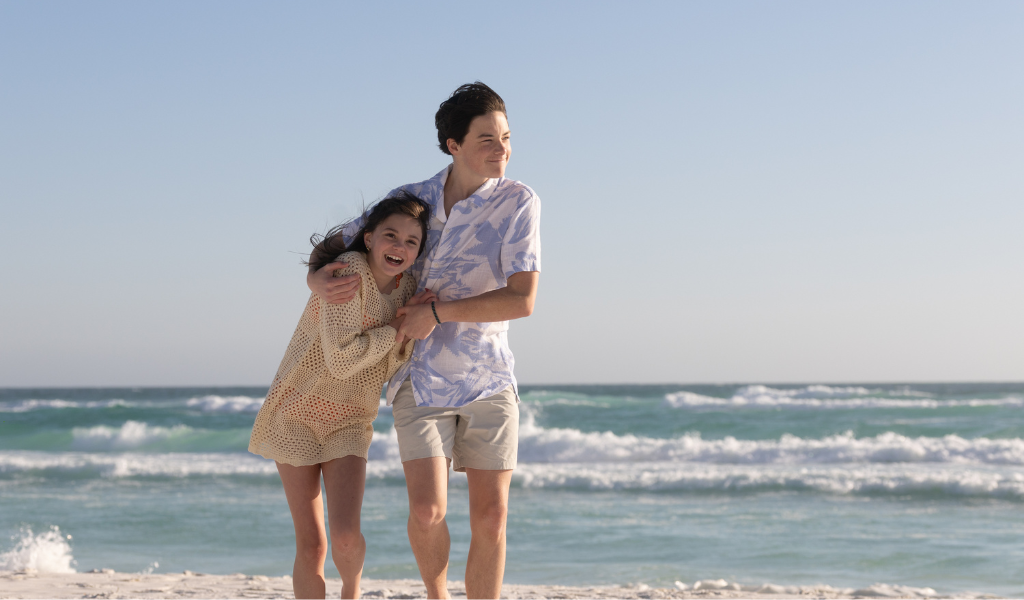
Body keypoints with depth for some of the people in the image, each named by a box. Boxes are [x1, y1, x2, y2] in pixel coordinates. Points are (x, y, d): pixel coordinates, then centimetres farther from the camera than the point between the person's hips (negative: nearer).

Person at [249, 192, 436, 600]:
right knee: (310, 546, -5)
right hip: (297, 413, -4)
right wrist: (398, 328, -16)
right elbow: (341, 359, -26)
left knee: (346, 538, -13)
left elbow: (392, 373, 1)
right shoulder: (348, 272, -20)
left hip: (348, 423, 4)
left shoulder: (405, 289, 0)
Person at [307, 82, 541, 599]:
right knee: (427, 512, -12)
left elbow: (522, 300, -19)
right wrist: (318, 280, -15)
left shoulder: (518, 203, -11)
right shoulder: (411, 200, -2)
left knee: (490, 518, -1)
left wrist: (437, 312, -21)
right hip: (421, 380, 0)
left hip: (489, 381, 0)